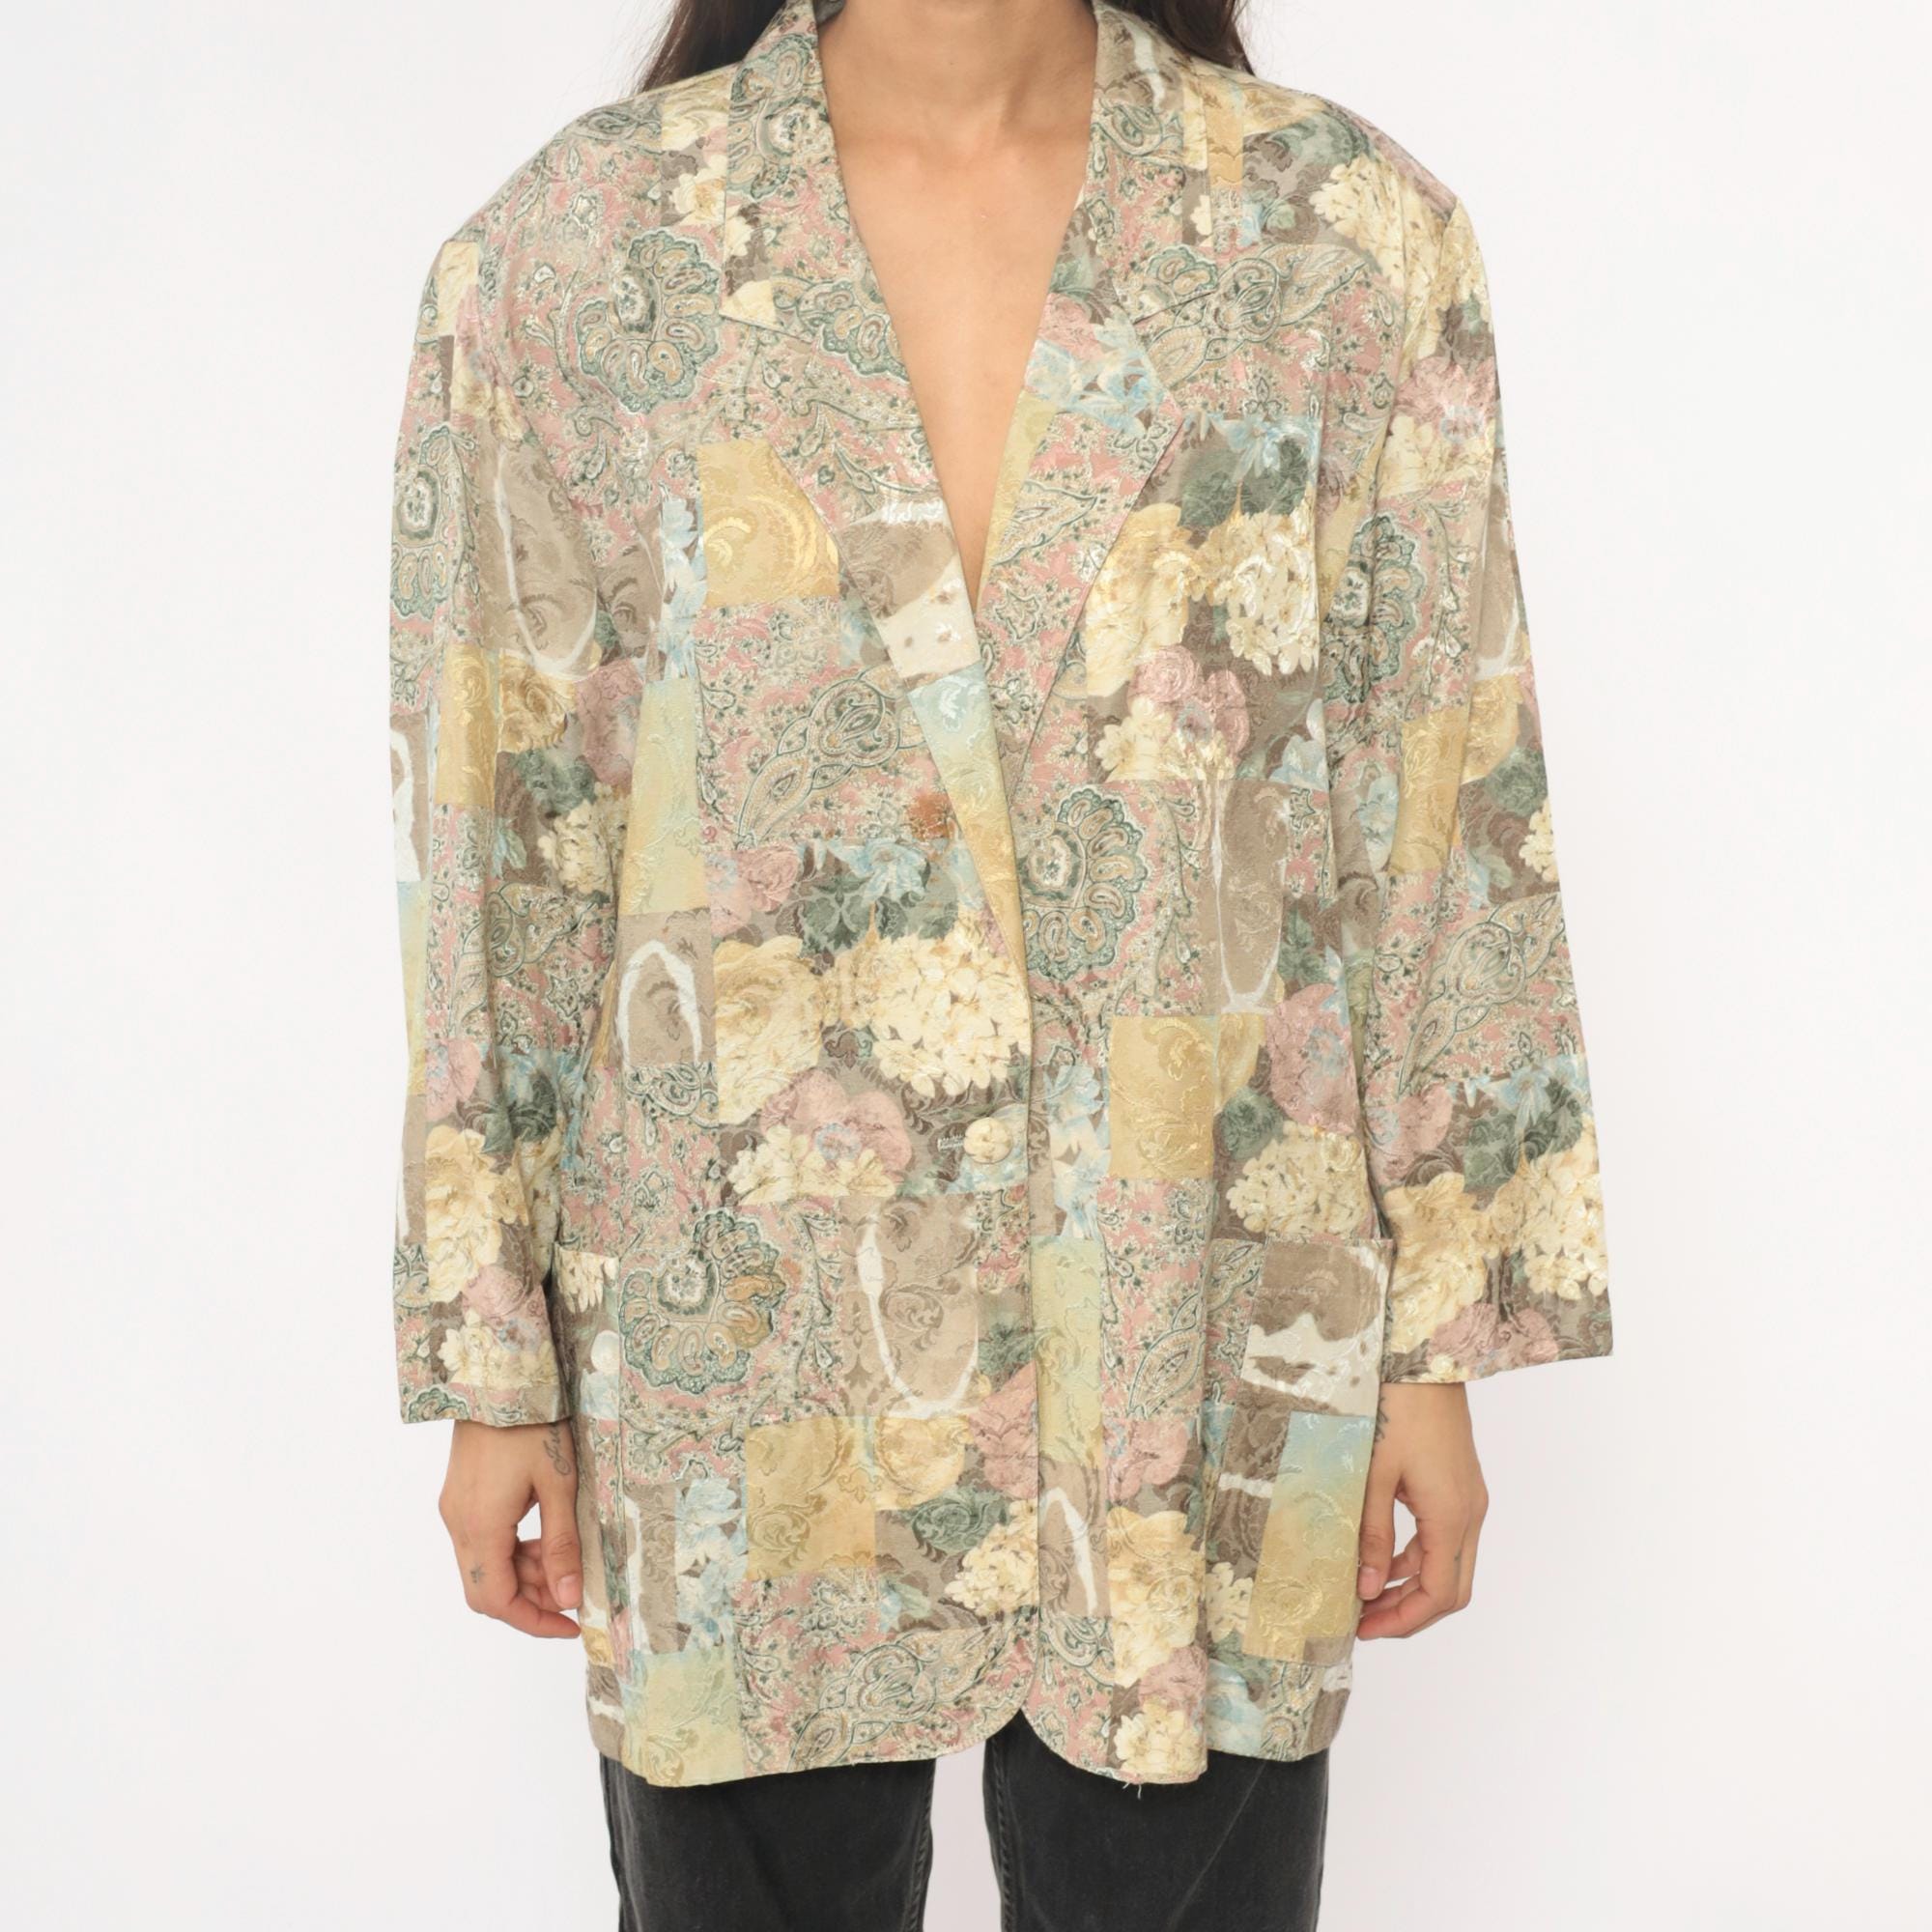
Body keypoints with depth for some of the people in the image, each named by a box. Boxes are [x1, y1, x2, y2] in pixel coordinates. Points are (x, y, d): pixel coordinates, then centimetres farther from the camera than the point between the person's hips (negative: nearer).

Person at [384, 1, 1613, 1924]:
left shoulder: (1347, 234, -2)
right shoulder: (563, 255, -2)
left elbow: (1446, 816, 0)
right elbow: (497, 847, 0)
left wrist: (1443, 1343, 1)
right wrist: (495, 1371, 2)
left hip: (1210, 1377, 1)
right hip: (744, 1380, 0)